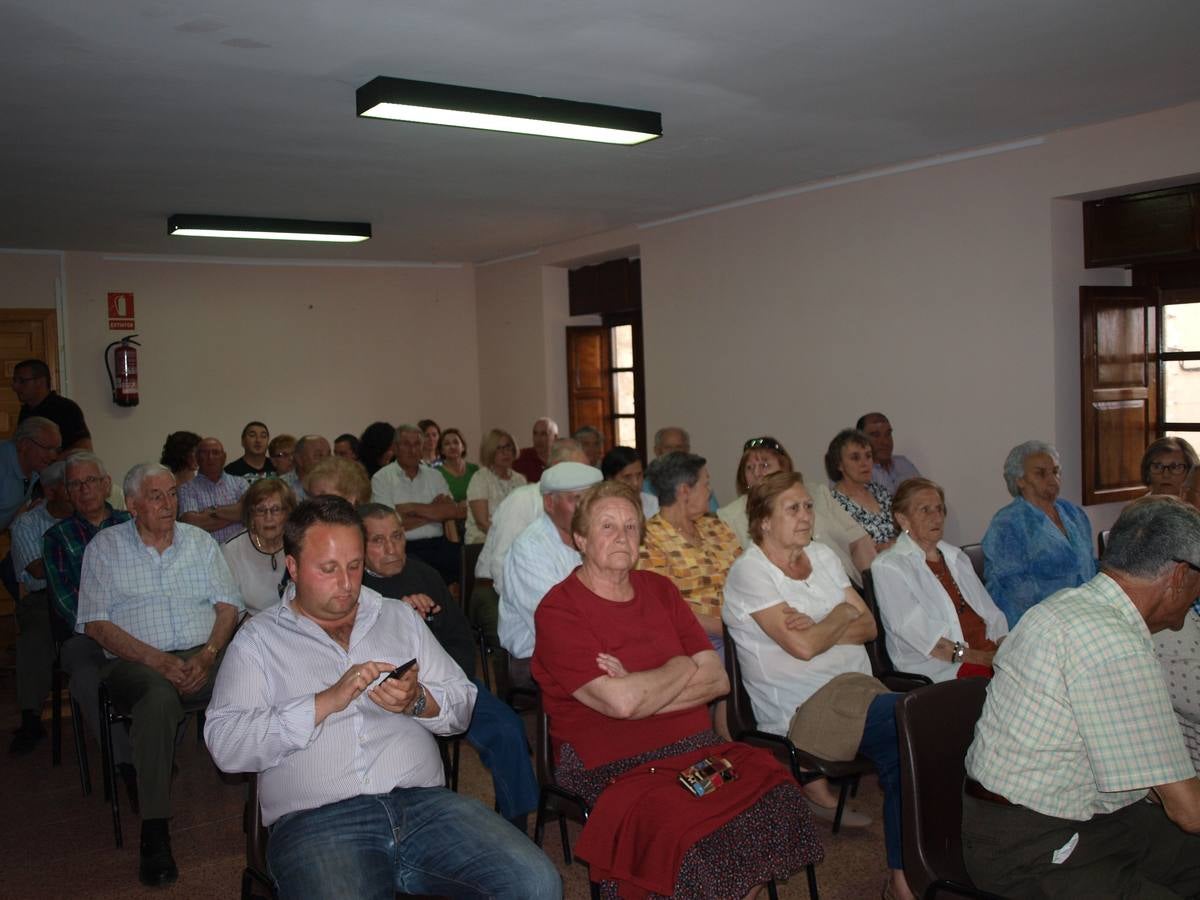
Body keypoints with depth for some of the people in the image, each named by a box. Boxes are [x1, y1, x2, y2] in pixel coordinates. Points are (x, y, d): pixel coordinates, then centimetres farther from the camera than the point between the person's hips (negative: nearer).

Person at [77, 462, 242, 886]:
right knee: (160, 697, -37)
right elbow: (97, 624, -1)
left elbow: (228, 605, 9)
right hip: (137, 661, -2)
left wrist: (207, 656, -10)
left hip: (203, 654, 3)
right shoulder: (105, 547, 7)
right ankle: (154, 832, -30)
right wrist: (159, 661, -14)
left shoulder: (199, 541, 15)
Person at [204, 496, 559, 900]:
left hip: (425, 803, 3)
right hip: (317, 820, -2)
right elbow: (224, 743, -3)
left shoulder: (401, 617, 20)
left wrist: (418, 702, -6)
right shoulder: (258, 638, 10)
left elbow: (462, 704, 16)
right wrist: (327, 702, -12)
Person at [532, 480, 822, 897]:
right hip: (613, 766, -5)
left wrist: (640, 692, -10)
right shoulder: (558, 611, -7)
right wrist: (682, 668, -1)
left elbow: (718, 680, 5)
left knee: (776, 793, -19)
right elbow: (620, 702, -18)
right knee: (691, 831, -31)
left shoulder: (659, 589, 12)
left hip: (694, 746, 6)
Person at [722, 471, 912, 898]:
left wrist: (818, 629, -8)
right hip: (801, 708, -7)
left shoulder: (822, 555, 16)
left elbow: (868, 626, 10)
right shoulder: (749, 571, -7)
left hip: (856, 691, 7)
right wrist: (843, 615, 1)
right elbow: (803, 647, -17)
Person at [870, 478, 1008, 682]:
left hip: (990, 654, 7)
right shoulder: (888, 566, 0)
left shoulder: (956, 557, 24)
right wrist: (976, 657, -17)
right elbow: (915, 632, -11)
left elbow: (991, 613, 16)